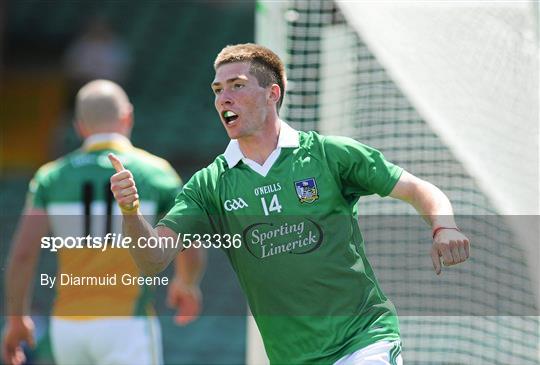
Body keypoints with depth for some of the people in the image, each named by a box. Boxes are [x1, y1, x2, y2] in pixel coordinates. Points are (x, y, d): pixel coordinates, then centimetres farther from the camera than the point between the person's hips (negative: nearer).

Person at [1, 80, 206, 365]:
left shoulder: (52, 176, 4)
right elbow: (192, 253, -2)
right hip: (126, 326, -4)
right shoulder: (154, 172, -2)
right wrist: (186, 284, 20)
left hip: (68, 327, 4)